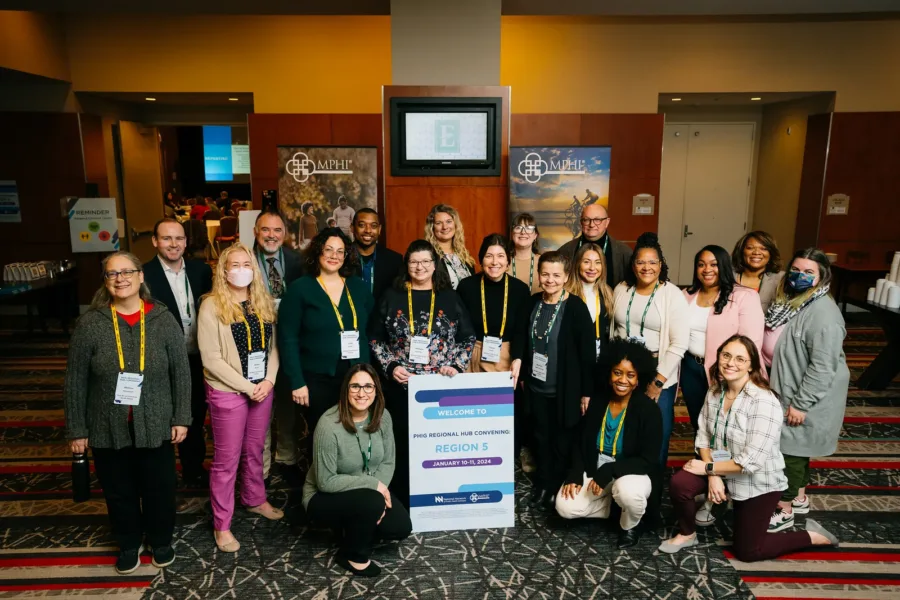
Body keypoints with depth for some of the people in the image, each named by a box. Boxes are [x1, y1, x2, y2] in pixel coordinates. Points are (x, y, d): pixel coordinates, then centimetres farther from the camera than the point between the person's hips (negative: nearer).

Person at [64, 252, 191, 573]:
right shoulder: (89, 323, -8)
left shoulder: (163, 319, -7)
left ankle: (161, 540, 40)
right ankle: (128, 544, 41)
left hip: (155, 426, 0)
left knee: (160, 488, 14)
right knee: (119, 491, 17)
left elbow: (181, 372, -2)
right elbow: (75, 381, -3)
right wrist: (76, 429, -1)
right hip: (108, 428, 0)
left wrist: (181, 418, -3)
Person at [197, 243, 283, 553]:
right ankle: (222, 525, 18)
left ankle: (255, 499, 40)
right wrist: (246, 387, -15)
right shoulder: (212, 306, -11)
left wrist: (268, 380, -8)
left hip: (262, 389, 5)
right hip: (228, 392, -5)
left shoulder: (264, 302, 5)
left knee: (254, 450, 19)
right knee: (226, 459, 4)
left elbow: (273, 346, 7)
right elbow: (211, 359, -14)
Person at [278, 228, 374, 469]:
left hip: (357, 377, 3)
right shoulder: (299, 289, -4)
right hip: (317, 379, -3)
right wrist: (296, 383, -11)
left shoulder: (359, 287, 8)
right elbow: (288, 339, -6)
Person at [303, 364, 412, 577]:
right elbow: (326, 481, -25)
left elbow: (388, 461, -2)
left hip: (368, 491, 6)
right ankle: (352, 556, -3)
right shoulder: (329, 425, -29)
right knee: (372, 503, -32)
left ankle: (355, 529, 16)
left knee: (401, 527, -12)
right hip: (325, 496, -5)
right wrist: (373, 484, -25)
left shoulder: (382, 417, -12)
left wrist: (380, 489, -21)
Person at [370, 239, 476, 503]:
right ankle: (403, 499, 18)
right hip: (401, 385, 0)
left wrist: (456, 366, -5)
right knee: (403, 441, 3)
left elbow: (468, 338, 8)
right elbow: (375, 339, 7)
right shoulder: (391, 297, 5)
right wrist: (391, 366, -6)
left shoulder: (450, 297, 7)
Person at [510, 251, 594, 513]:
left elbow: (587, 351, -12)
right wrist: (517, 359, -9)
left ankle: (557, 490, 24)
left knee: (562, 440, 8)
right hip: (537, 385, 5)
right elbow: (520, 335, 11)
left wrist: (586, 391, -12)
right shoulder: (532, 303, 3)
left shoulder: (576, 307, -13)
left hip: (566, 389, -5)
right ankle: (542, 485, 32)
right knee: (541, 437, 17)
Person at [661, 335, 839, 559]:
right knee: (679, 484, -20)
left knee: (747, 552, 6)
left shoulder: (764, 403, -27)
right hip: (723, 470, 5)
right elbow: (703, 437, -4)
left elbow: (752, 461, -29)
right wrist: (713, 476, -18)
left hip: (757, 483, -5)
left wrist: (708, 467, -20)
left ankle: (813, 536, 25)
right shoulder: (715, 392, -5)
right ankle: (687, 534, 9)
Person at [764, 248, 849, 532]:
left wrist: (800, 403, -24)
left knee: (790, 448, 1)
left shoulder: (823, 313, -23)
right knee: (795, 447, 20)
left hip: (807, 400, -9)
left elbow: (823, 366, -27)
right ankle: (799, 498, 37)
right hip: (787, 392, 9)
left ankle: (784, 510, 15)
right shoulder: (790, 301, 7)